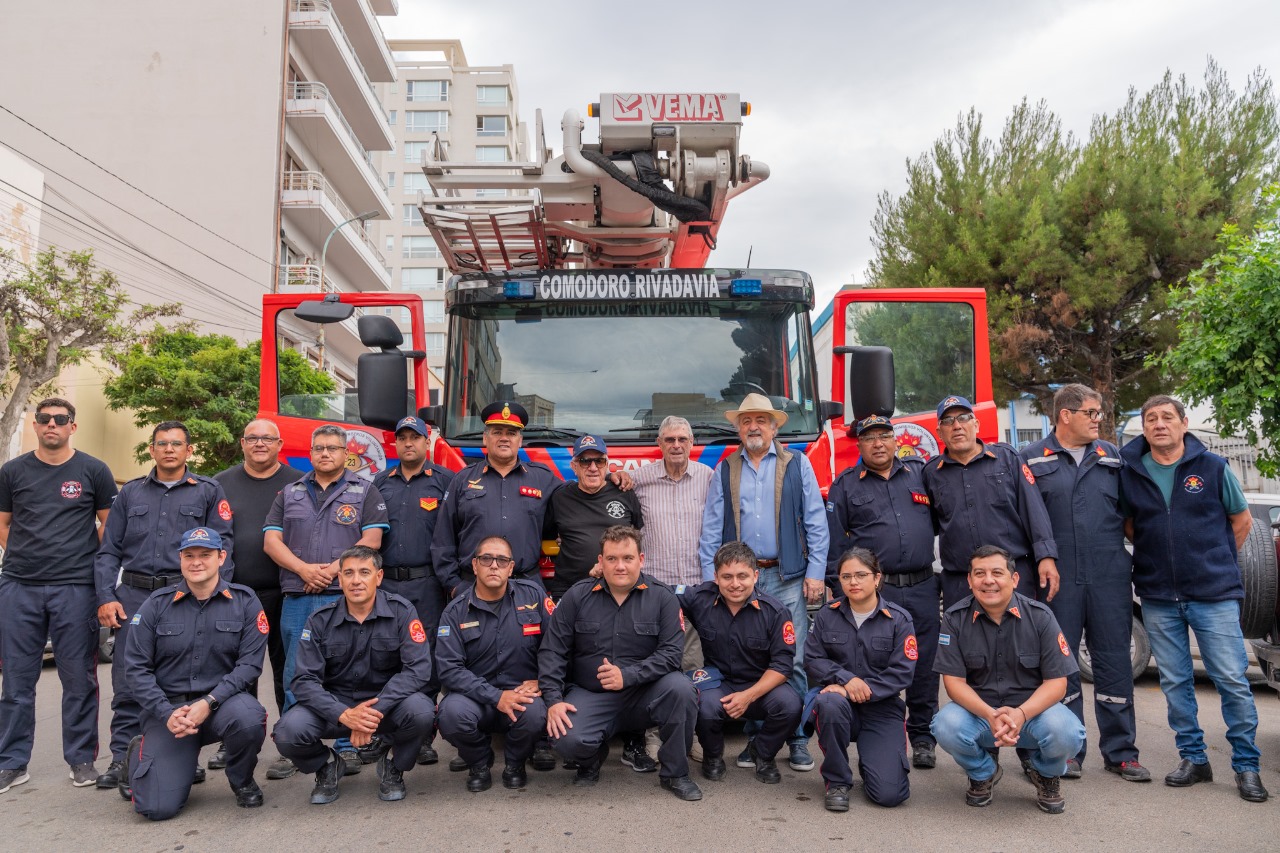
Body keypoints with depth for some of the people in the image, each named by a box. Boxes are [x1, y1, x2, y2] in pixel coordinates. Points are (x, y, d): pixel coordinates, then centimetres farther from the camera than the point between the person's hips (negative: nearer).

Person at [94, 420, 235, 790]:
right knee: (128, 680, 0)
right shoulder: (130, 493, 15)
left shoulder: (209, 492, 7)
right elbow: (108, 551, 12)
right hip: (135, 595, 2)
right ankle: (123, 757, 10)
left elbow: (222, 548, 1)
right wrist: (106, 598, -1)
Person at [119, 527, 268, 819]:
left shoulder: (244, 602, -2)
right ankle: (138, 754, 26)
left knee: (248, 719, -37)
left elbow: (250, 663, -6)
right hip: (169, 706, 1)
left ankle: (242, 781, 0)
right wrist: (167, 714, -13)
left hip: (222, 700, 0)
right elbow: (136, 667, -1)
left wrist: (208, 703, -19)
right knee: (157, 807, -12)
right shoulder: (156, 605, 1)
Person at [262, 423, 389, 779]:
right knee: (296, 676, 7)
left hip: (346, 597, -3)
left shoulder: (364, 492, 6)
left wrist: (331, 570, -13)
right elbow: (271, 540, 6)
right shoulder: (289, 494, 15)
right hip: (296, 599, 3)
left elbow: (371, 540, -4)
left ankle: (349, 748, 10)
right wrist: (303, 569, -10)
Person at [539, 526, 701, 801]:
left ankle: (675, 773, -6)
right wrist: (553, 700, -12)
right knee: (568, 740, -29)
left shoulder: (662, 598, -3)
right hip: (589, 695, 0)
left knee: (680, 687, -30)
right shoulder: (577, 597, 1)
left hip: (644, 694, 0)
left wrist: (628, 675, -24)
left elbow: (671, 652, -11)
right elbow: (552, 651, 0)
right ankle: (592, 759, 13)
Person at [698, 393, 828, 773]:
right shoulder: (724, 471, 12)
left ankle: (797, 740, 9)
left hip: (787, 578, -1)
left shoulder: (797, 465, 8)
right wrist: (710, 578, 1)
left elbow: (816, 523, 5)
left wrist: (815, 573, -3)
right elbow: (711, 529, 9)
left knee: (793, 661, -2)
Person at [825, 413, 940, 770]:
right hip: (873, 590, -2)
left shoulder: (921, 473, 11)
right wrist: (841, 587, -2)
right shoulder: (845, 485, 6)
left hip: (922, 587, 2)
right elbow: (834, 541, 3)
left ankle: (922, 737, 21)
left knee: (924, 665, 7)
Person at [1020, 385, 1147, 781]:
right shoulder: (1032, 459, 3)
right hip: (1057, 579, -2)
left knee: (1114, 660, 7)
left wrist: (1133, 562, 7)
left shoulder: (1112, 458, 13)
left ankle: (1120, 751, 19)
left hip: (1110, 577, 3)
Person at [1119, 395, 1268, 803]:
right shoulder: (1130, 472, 2)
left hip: (1214, 594, -2)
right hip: (1159, 598, 2)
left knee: (1232, 679, 0)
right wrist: (1158, 553, 6)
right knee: (1175, 682, 9)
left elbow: (1242, 519, 10)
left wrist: (1218, 561, 10)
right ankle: (1193, 758, 22)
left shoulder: (1212, 466, -1)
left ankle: (1246, 765, 15)